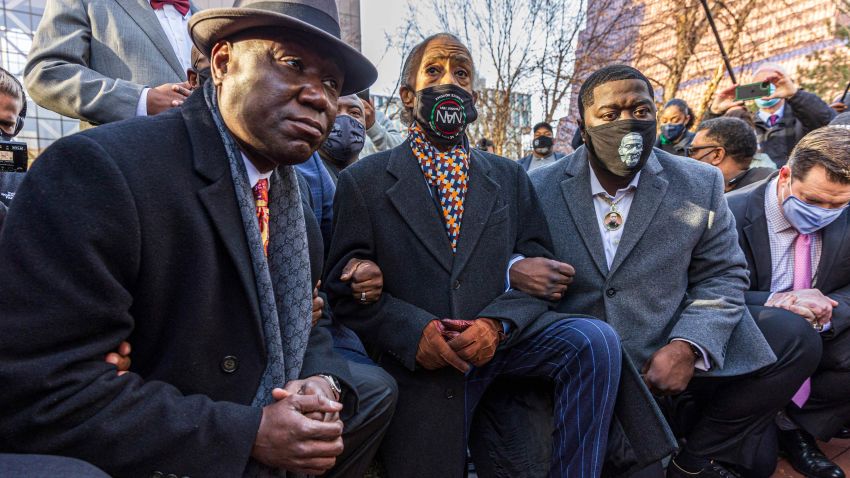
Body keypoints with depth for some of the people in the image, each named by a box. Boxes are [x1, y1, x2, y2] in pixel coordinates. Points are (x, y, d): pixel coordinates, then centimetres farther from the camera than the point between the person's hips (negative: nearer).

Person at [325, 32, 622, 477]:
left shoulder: (510, 177, 10)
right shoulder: (363, 180, 2)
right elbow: (343, 284, -3)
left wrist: (497, 324, -16)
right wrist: (413, 331, -18)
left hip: (499, 341, 2)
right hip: (420, 369, -1)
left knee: (594, 340, -20)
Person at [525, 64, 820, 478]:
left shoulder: (700, 185, 3)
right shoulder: (539, 190, -2)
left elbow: (722, 275, 4)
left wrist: (687, 347, -14)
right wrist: (513, 269, -22)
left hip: (669, 363, 3)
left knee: (792, 337, -9)